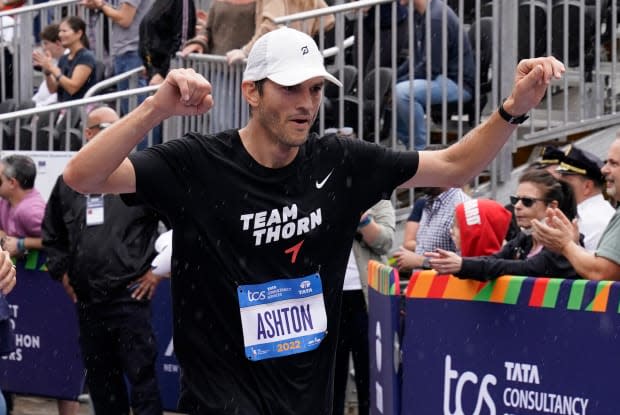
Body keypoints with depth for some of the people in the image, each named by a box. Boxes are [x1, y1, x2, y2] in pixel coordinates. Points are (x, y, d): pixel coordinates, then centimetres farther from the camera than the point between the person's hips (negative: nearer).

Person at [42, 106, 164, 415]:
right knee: (99, 378, 13)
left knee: (141, 374, -5)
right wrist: (61, 271, 15)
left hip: (130, 297, -5)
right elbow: (52, 234, 25)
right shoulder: (69, 183, 11)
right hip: (86, 300, 5)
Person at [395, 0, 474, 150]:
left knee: (403, 93, -30)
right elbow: (416, 58, 18)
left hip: (458, 82, -10)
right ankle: (410, 146, 11)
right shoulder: (420, 14, 8)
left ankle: (422, 149, -16)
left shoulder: (436, 18, -22)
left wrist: (396, 84, -17)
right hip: (438, 76, 10)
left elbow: (430, 67, -23)